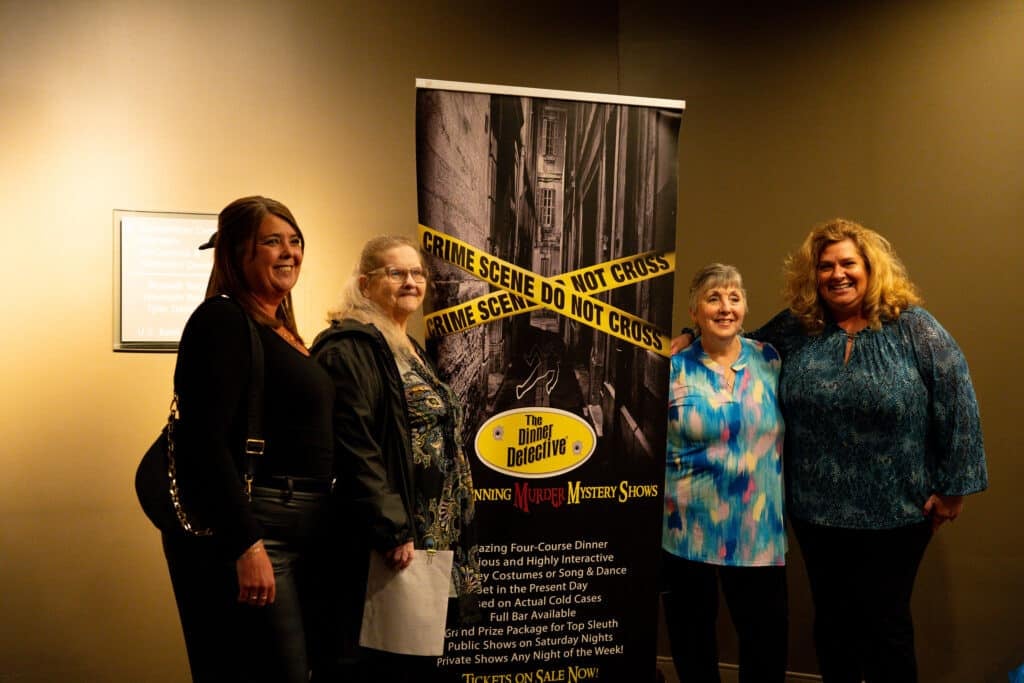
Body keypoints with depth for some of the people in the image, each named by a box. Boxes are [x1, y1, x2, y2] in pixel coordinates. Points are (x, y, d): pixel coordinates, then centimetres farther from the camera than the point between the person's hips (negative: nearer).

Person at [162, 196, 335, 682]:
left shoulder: (279, 328, 15)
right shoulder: (222, 320, -11)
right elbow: (205, 442, -19)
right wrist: (246, 545, -24)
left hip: (293, 530, 9)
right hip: (242, 531, -9)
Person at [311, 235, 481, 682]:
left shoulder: (410, 351, 18)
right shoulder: (351, 348, -12)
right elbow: (354, 449, -21)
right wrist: (392, 532, -24)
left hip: (431, 542, 9)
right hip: (388, 544, -9)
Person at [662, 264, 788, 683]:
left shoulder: (769, 360, 2)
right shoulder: (671, 370, -5)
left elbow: (786, 430, 14)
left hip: (758, 530, 2)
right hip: (688, 529, -1)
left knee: (767, 633, 9)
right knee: (692, 631, 13)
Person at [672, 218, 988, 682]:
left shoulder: (913, 328, -8)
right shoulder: (793, 330, 1)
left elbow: (956, 405, -8)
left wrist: (952, 486, -9)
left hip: (895, 512, -3)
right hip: (817, 509, 3)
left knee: (885, 623, 10)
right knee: (832, 618, 16)